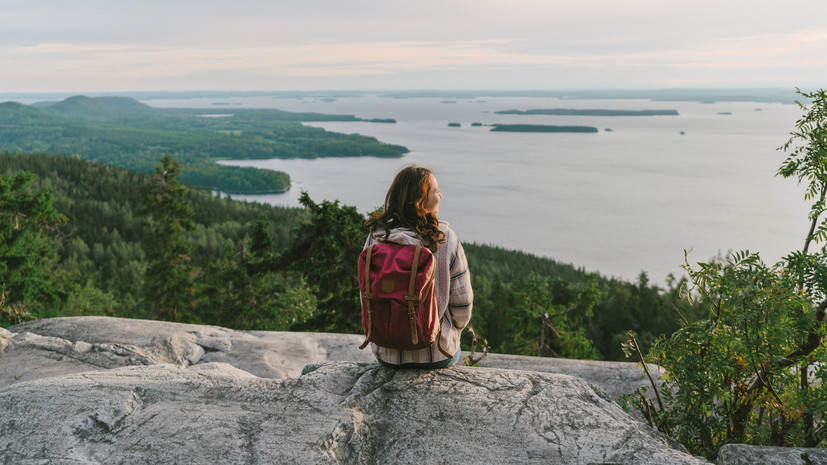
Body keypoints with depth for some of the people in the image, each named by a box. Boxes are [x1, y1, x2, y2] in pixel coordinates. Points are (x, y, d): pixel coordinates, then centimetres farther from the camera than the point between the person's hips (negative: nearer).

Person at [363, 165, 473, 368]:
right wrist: (453, 331, 11)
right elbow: (462, 301, -10)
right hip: (436, 354, -2)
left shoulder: (375, 238, -10)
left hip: (387, 353, 2)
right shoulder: (445, 238, -16)